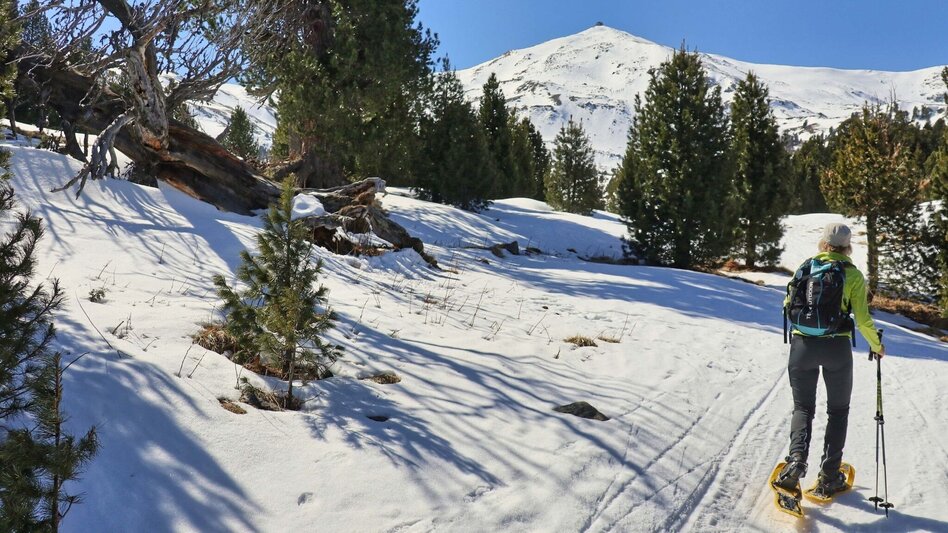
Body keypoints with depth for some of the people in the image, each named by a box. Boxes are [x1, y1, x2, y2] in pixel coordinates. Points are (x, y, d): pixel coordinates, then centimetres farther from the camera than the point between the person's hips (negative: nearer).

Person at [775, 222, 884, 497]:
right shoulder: (853, 274, -3)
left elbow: (789, 305, 11)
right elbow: (863, 319, -5)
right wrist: (876, 345, 12)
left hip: (802, 345, 1)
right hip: (837, 348, -1)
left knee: (803, 407, 14)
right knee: (838, 410, 16)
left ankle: (797, 458, -11)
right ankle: (829, 476, 13)